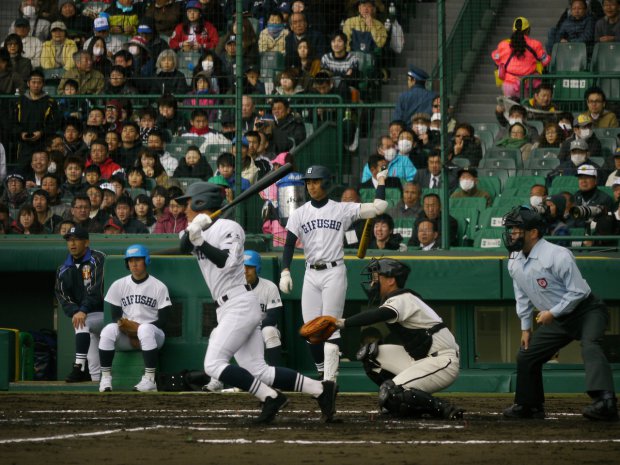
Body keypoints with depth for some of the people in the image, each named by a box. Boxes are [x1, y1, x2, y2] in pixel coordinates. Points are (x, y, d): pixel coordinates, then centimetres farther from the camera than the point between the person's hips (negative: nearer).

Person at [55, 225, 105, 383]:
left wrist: (83, 311, -33)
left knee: (83, 323, -33)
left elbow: (97, 288, -21)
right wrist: (75, 312, -17)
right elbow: (62, 296, 4)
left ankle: (79, 367, -37)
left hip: (105, 313, -6)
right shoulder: (64, 270, 11)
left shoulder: (97, 260, -8)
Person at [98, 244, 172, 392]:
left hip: (153, 335, -2)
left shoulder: (159, 287, 1)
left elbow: (163, 321, -3)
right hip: (125, 335, 2)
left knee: (146, 329, -38)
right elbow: (116, 317, 6)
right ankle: (105, 378, -26)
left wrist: (140, 328, -18)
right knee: (109, 329, -30)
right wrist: (129, 333, -13)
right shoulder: (119, 285, 9)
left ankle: (150, 379, -36)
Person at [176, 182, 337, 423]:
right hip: (226, 310, 9)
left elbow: (226, 262, -23)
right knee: (258, 371, 2)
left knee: (214, 364, -16)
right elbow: (184, 246, -4)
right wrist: (193, 232, -23)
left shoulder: (228, 227, -9)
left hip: (240, 305, -9)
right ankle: (320, 389, 3)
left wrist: (200, 240, -26)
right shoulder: (200, 231, 16)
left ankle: (271, 397, -14)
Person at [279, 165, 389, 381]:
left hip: (334, 272, -3)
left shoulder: (342, 209, 2)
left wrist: (381, 181, 6)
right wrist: (285, 271, -11)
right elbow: (289, 244, 2)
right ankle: (322, 372, 16)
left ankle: (330, 379, -12)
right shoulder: (299, 214, 8)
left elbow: (378, 207, -2)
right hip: (311, 274, 3)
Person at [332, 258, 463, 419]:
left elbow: (380, 315, -36)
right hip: (419, 358, 10)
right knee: (370, 354, 6)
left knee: (391, 392, -23)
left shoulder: (403, 299, -17)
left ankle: (442, 409, -13)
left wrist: (343, 323, -40)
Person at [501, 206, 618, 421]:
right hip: (556, 320, 8)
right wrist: (525, 327, 14)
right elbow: (522, 297, 15)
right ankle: (529, 405, 29)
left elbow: (579, 291, -22)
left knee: (590, 346, -34)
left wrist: (553, 313, -21)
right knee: (526, 356, 11)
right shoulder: (514, 263, 1)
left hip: (585, 311, -8)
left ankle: (605, 402, -50)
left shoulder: (557, 256, -24)